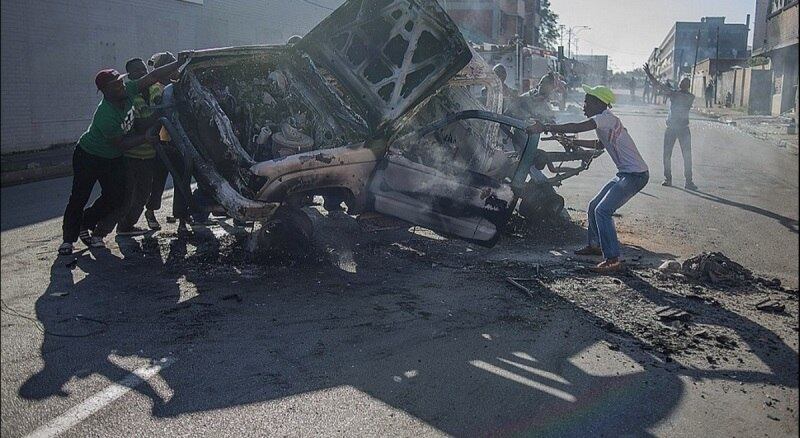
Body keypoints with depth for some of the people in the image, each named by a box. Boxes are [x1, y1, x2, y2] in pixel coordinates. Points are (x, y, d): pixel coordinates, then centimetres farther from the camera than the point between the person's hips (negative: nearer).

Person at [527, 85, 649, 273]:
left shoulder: (606, 118, -16)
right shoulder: (605, 120, 15)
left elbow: (576, 127, -29)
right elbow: (600, 144, 32)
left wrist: (545, 128, -25)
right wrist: (573, 142, 26)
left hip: (635, 174, -10)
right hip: (626, 173, 10)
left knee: (602, 211, -18)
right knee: (594, 206, 16)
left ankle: (613, 259, -18)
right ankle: (595, 245, 32)